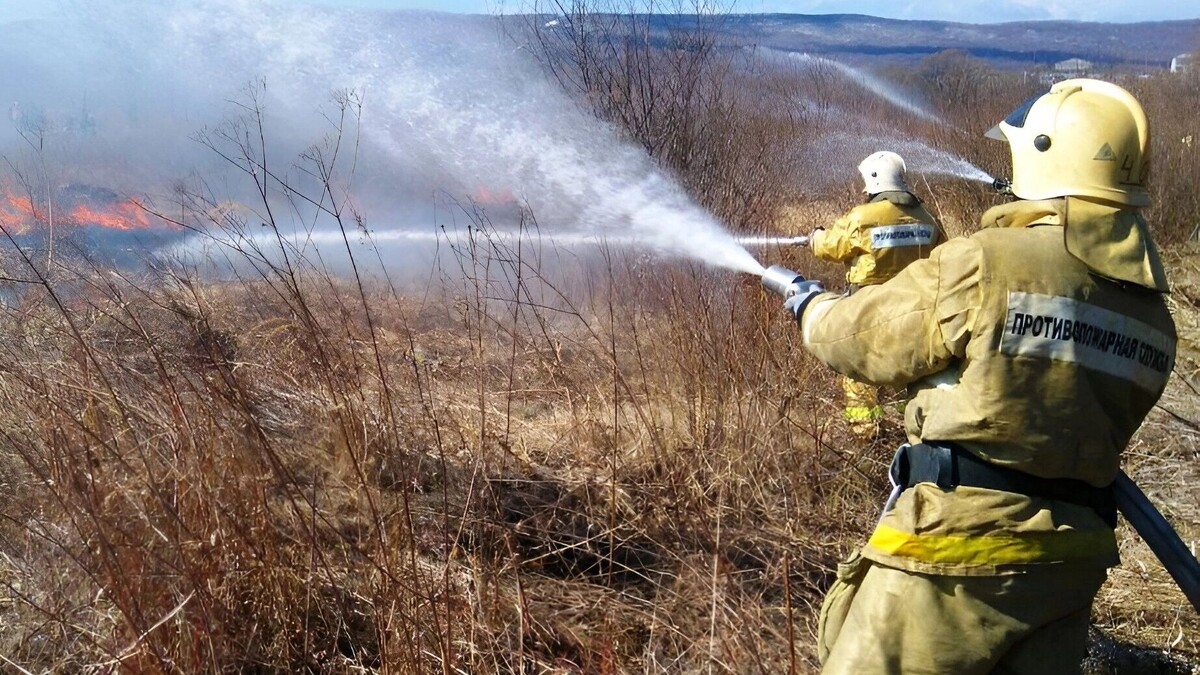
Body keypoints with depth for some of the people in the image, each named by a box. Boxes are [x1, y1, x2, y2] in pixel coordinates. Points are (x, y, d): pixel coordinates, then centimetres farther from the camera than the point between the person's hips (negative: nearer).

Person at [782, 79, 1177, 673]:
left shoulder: (984, 263, -14)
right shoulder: (1153, 316, 6)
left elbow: (862, 340, -3)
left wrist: (813, 306, 20)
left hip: (957, 540, -6)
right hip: (1070, 558, 7)